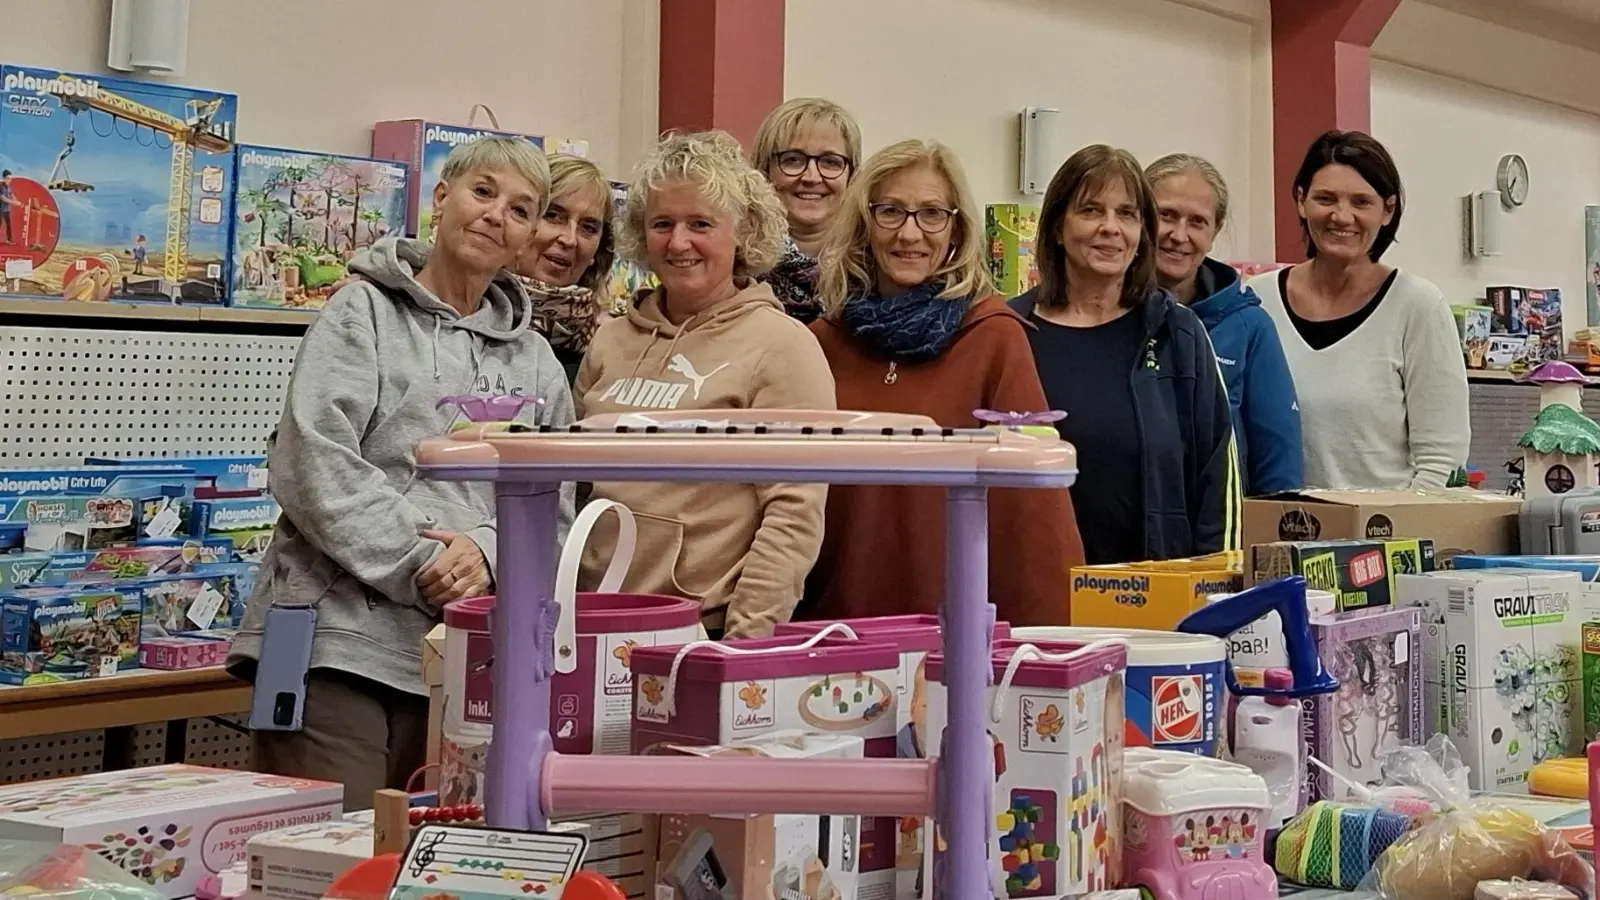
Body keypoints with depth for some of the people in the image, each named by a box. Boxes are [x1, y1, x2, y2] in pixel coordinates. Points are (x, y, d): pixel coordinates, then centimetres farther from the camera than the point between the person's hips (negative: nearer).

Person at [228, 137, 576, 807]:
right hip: (341, 636, -4)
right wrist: (418, 564, -14)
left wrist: (487, 554, -9)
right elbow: (312, 462, -9)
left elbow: (551, 507, 12)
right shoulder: (363, 313, 4)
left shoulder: (535, 362, 18)